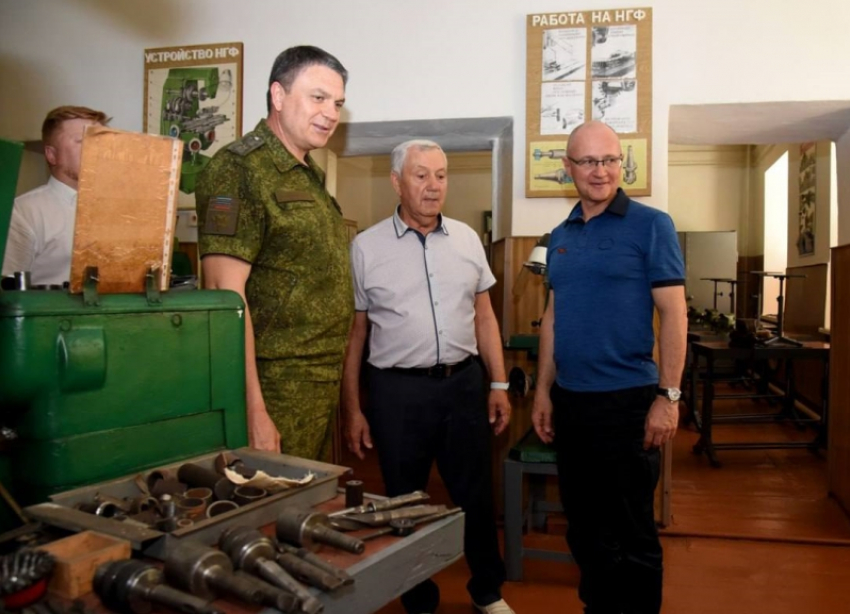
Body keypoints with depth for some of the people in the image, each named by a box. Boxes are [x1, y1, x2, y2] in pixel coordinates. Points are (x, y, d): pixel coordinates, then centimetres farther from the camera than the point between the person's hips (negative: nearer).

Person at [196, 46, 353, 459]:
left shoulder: (310, 177, 15)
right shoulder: (238, 169, -12)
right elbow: (226, 294, -20)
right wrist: (253, 411, -24)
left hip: (323, 391, 9)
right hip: (275, 392, -8)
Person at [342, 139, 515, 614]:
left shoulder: (467, 239, 6)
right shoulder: (367, 247, -3)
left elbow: (484, 316, 11)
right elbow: (354, 332, -1)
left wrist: (499, 384, 6)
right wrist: (352, 409, -2)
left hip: (464, 382, 3)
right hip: (398, 389, -2)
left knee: (476, 494, 15)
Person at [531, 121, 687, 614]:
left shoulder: (650, 225, -6)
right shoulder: (561, 236, 10)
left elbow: (673, 315, -9)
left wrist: (668, 397, -14)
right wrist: (543, 392, 10)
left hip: (626, 401, -5)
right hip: (569, 401, 6)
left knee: (632, 532, 7)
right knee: (584, 527, 17)